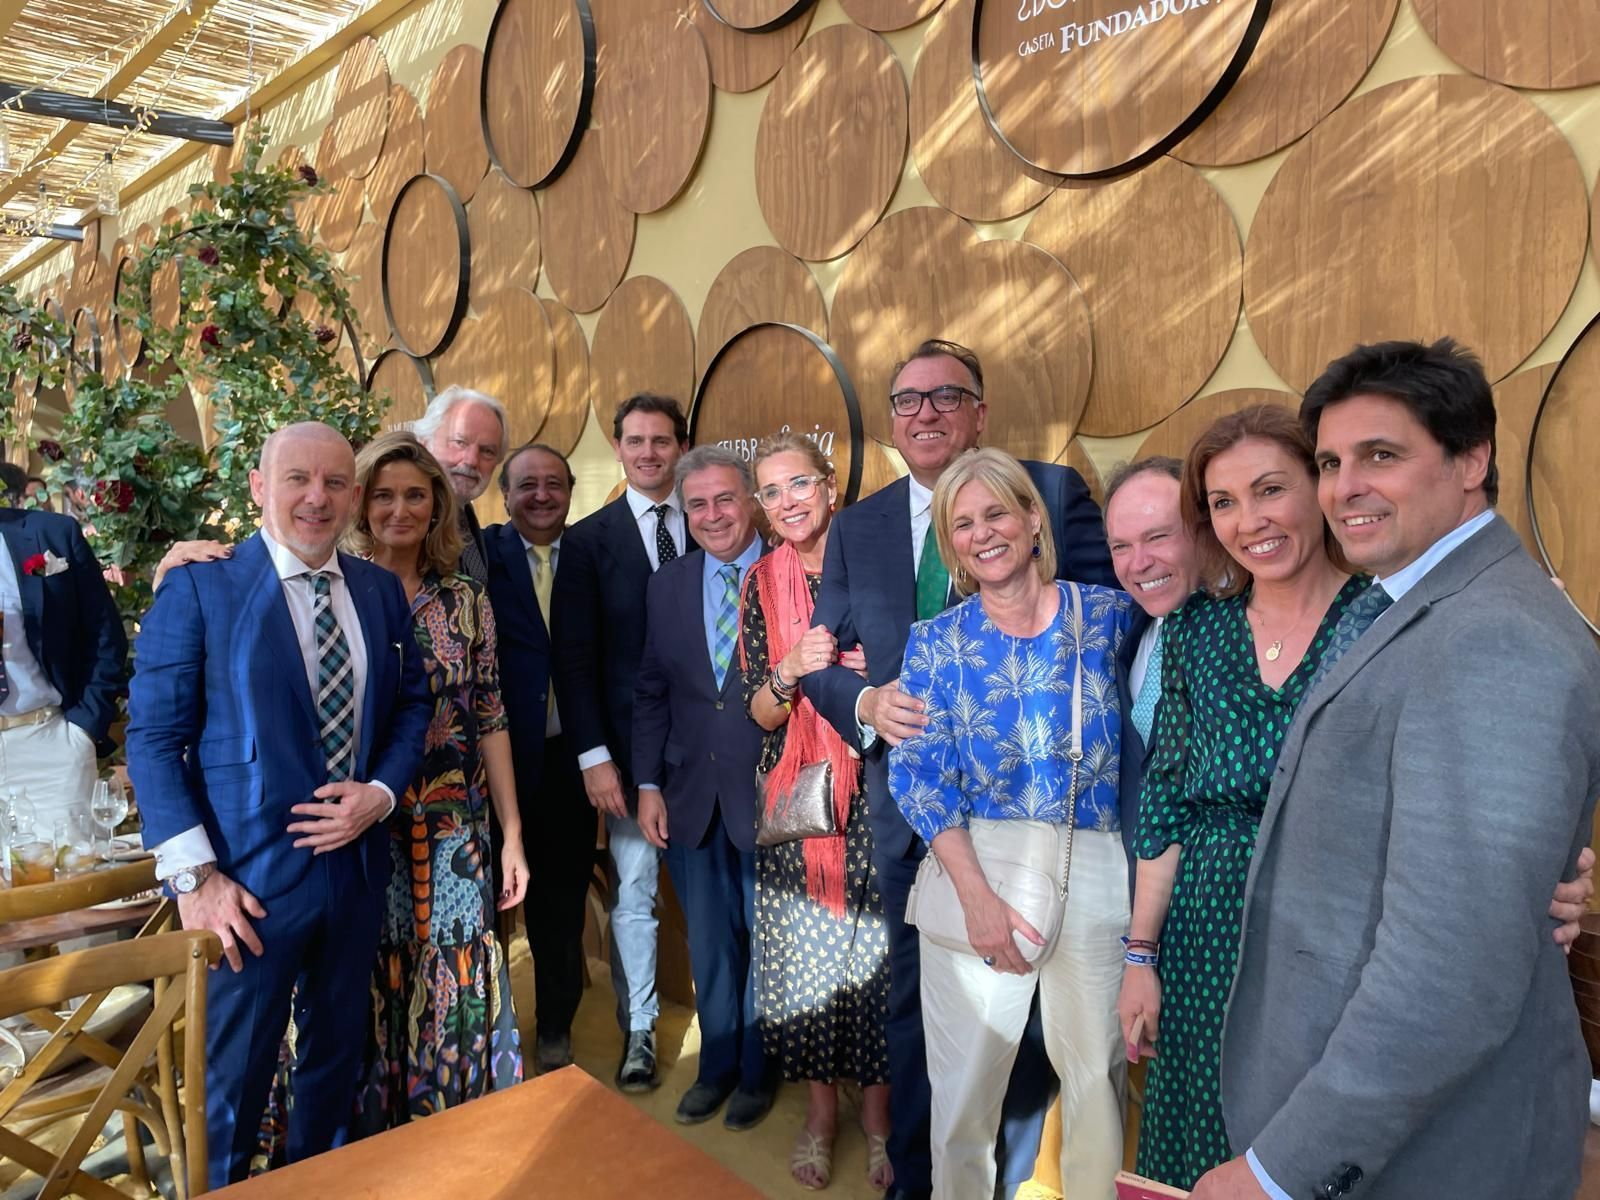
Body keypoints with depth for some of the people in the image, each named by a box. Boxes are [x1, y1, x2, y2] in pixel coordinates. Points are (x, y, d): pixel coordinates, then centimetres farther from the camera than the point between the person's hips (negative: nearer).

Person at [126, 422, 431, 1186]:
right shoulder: (198, 588, -9)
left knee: (338, 1049, 21)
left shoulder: (381, 591, 4)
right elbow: (154, 739, -11)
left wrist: (379, 793, -9)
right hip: (250, 874, -4)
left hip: (357, 860, 5)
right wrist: (195, 874, -16)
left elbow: (412, 703, 8)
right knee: (235, 1068, 12)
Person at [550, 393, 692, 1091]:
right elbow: (574, 657, -2)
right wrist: (594, 756, -8)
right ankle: (638, 1030, 26)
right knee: (634, 891, 8)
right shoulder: (589, 540, 1)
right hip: (631, 745, -1)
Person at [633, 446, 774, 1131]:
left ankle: (758, 1071, 34)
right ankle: (717, 1066, 37)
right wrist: (648, 783, 2)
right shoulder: (666, 586, 5)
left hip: (768, 792, -3)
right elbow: (651, 692, 7)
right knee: (708, 941, 17)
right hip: (692, 797, 4)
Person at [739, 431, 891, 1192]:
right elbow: (759, 712, 0)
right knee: (802, 946, 7)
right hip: (793, 794, 2)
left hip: (872, 791, -1)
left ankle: (877, 1113, 26)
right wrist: (792, 670, -20)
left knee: (876, 942, 5)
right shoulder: (762, 586, 3)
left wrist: (881, 668, -18)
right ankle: (819, 1111, 28)